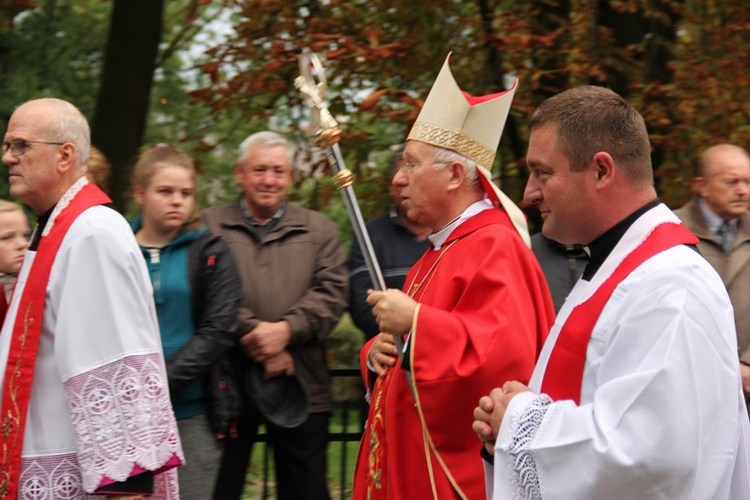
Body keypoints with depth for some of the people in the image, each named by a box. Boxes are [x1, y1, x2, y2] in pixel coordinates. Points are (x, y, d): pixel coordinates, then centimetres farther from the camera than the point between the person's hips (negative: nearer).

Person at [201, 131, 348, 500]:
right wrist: (254, 332, -17)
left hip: (300, 387, 2)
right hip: (228, 385, -2)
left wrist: (287, 329, -15)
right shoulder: (210, 227, 5)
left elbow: (331, 292, 0)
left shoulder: (318, 230, 13)